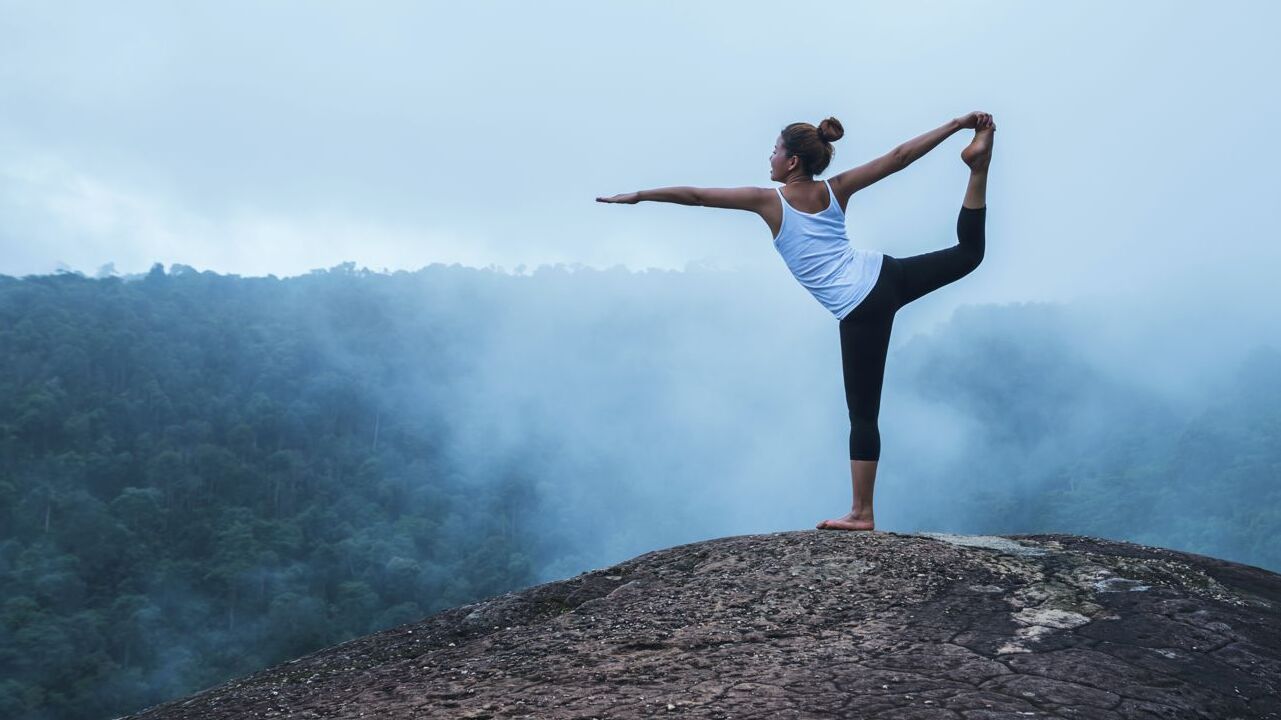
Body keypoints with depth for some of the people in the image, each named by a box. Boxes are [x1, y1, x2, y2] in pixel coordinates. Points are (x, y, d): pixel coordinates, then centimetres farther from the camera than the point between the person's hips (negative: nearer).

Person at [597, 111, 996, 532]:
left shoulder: (770, 201, 0)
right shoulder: (835, 190, 11)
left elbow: (696, 195, 5)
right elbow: (900, 156, 10)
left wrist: (637, 196, 14)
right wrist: (956, 124, 15)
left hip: (860, 310, -5)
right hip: (885, 274, 5)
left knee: (863, 415, -1)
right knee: (968, 252, 21)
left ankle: (862, 513, 4)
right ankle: (978, 165, 1)